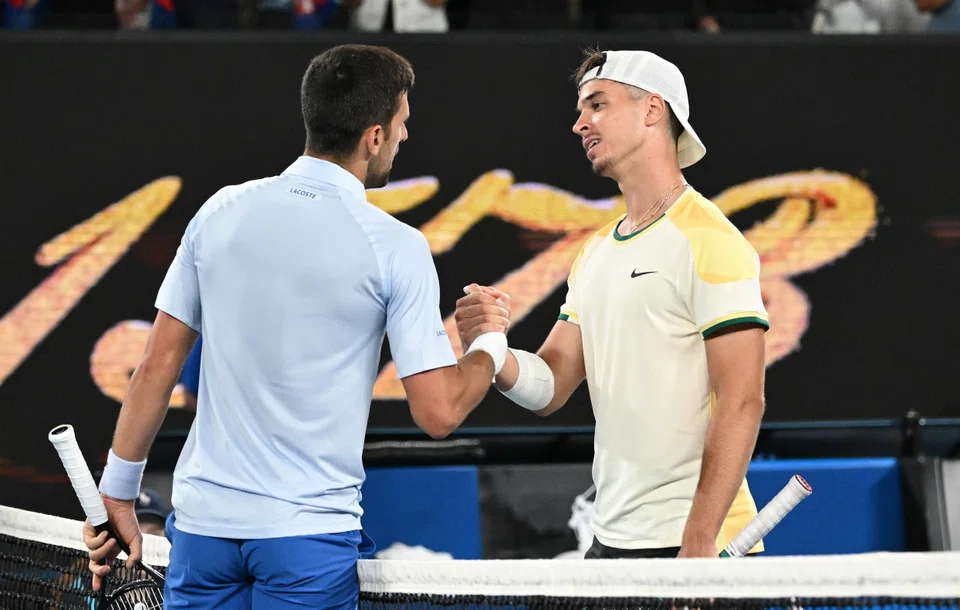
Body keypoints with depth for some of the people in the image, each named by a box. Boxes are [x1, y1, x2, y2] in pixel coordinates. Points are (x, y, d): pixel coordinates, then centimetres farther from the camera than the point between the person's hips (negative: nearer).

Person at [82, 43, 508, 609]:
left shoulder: (222, 211, 2)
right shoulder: (395, 247, -9)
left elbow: (158, 367, 4)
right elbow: (439, 412, -9)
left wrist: (118, 497, 12)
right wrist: (492, 348, 11)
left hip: (203, 520, 3)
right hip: (309, 538, -3)